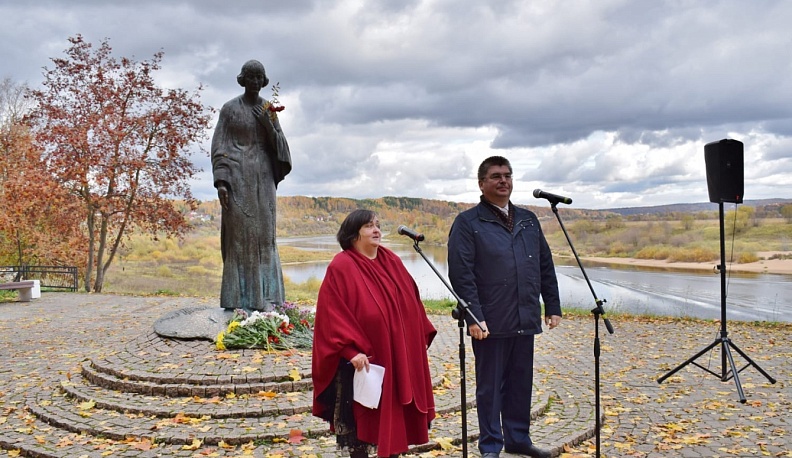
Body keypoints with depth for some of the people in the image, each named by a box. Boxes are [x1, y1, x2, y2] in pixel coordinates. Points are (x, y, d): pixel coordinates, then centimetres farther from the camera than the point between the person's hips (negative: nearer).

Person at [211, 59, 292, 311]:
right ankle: (238, 299, 0)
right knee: (239, 233, -5)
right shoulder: (229, 108, 1)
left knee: (264, 233, 0)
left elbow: (277, 145, 9)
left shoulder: (269, 109, 12)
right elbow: (219, 146, -3)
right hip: (238, 175, -4)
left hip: (263, 176, 4)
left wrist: (268, 125, -9)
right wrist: (220, 181, -13)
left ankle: (263, 297, 3)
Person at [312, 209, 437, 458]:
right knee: (361, 415, 6)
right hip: (362, 358, -6)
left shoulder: (392, 261, 7)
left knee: (396, 413, 15)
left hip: (398, 355, 6)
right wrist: (351, 349, -24)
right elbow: (332, 314, -18)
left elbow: (412, 302, 14)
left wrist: (423, 335, 12)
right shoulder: (341, 267, -12)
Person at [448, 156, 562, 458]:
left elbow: (546, 267, 17)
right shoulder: (467, 223, -4)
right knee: (490, 387, 6)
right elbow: (461, 274, -12)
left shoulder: (528, 220, 14)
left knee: (521, 384, 14)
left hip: (525, 320, 5)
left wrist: (553, 306, 12)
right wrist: (473, 316, -18)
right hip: (490, 323, -5)